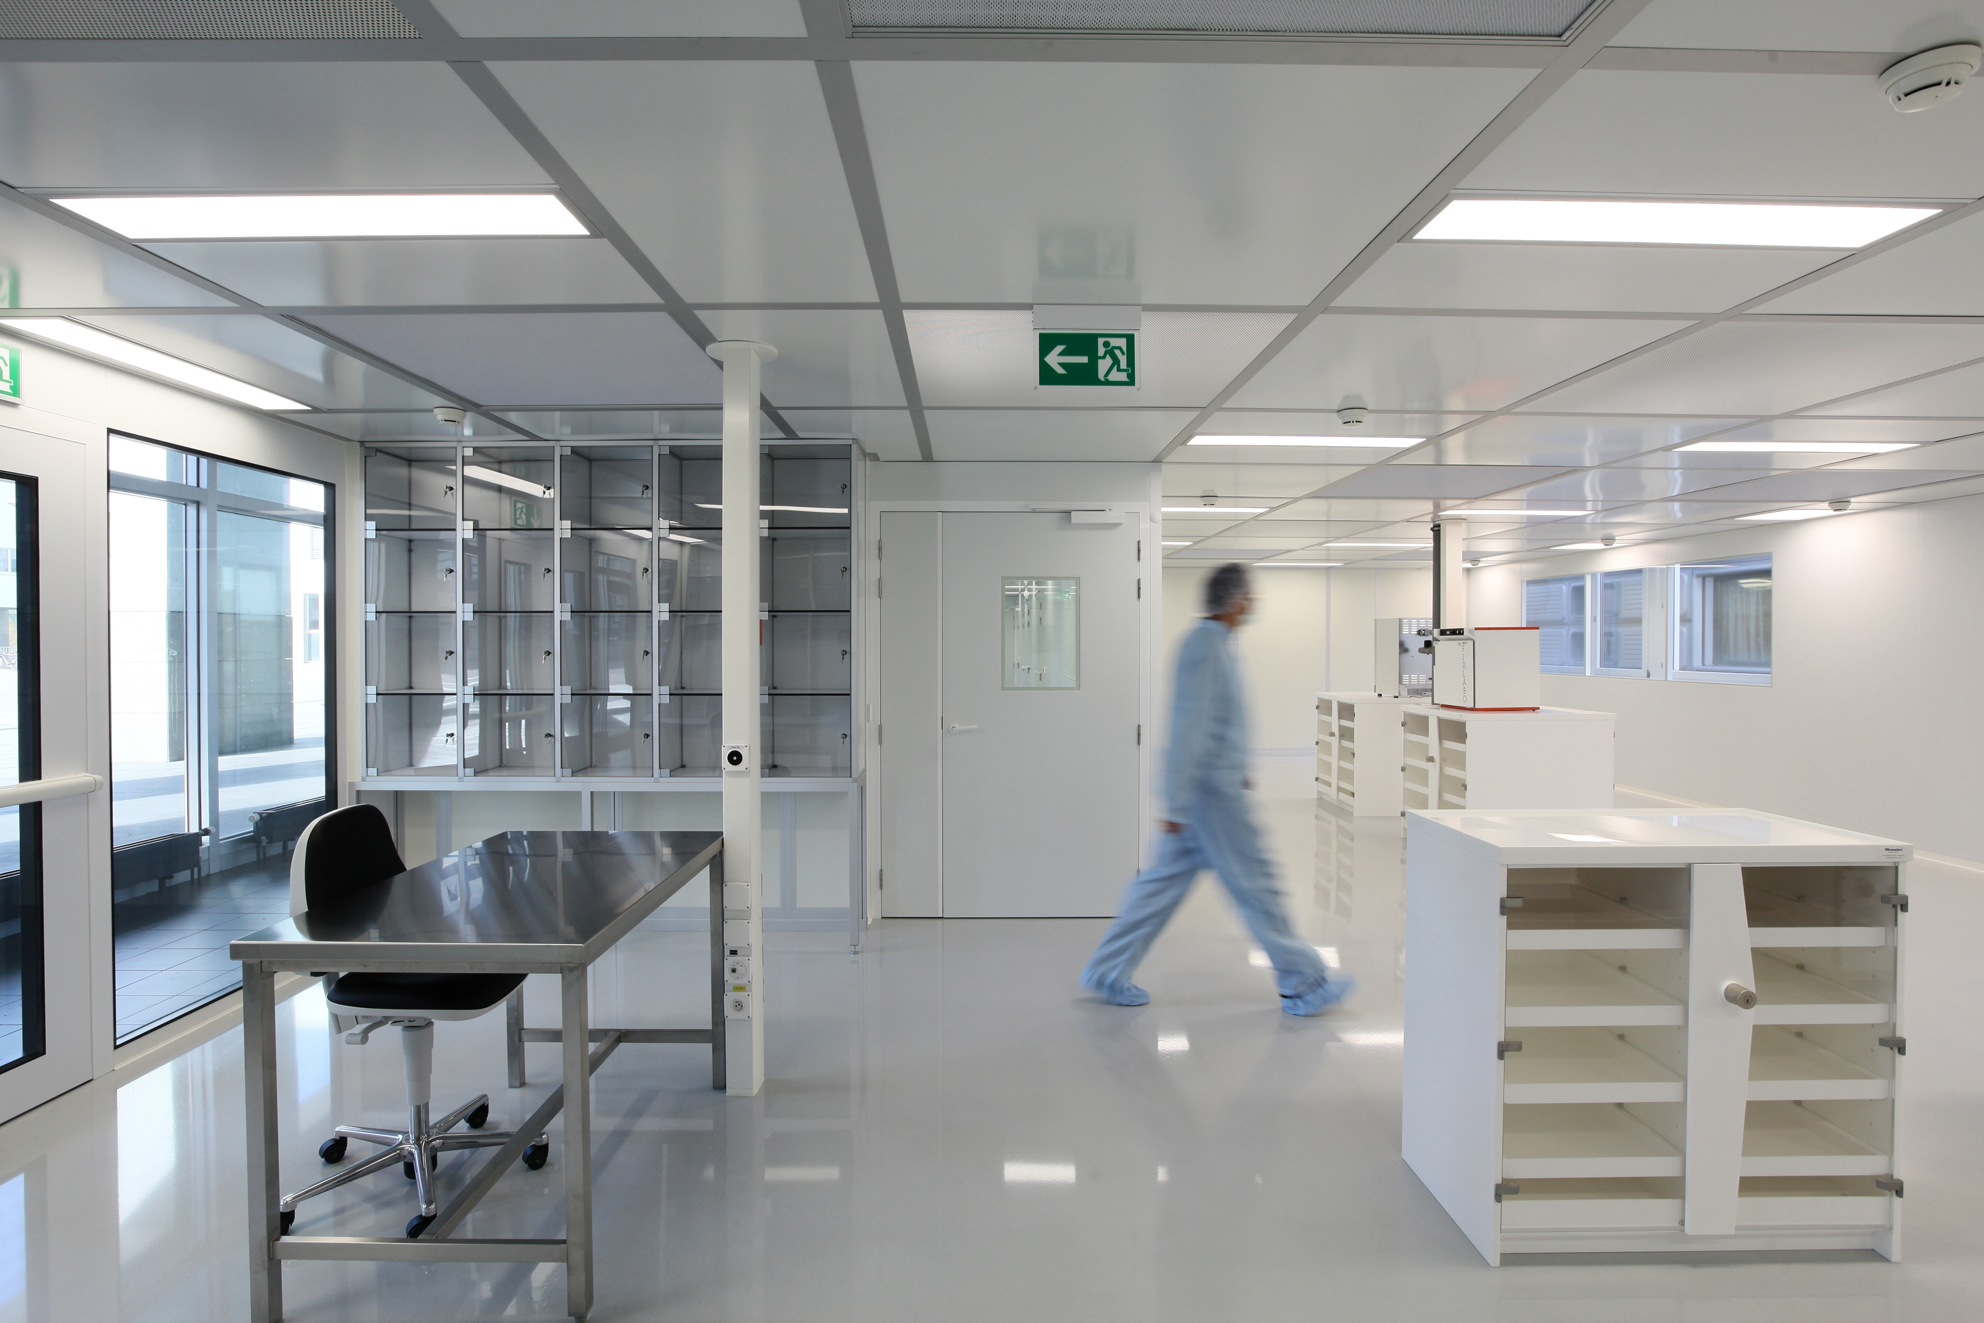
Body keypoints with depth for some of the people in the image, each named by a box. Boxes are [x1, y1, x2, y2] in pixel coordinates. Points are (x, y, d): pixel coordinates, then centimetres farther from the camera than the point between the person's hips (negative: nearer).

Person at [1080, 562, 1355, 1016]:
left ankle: (1108, 972, 17)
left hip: (1214, 783, 10)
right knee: (1253, 881, 1)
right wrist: (1177, 804, -24)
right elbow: (1187, 727, -23)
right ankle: (1303, 985, 15)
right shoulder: (1206, 647, -18)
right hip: (1211, 791, -10)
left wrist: (1237, 772, 29)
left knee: (1167, 878, 11)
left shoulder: (1214, 643, 14)